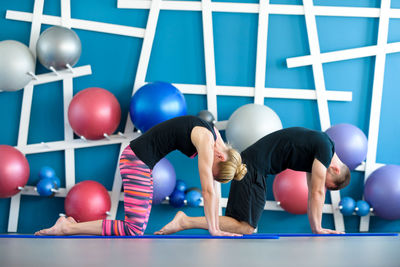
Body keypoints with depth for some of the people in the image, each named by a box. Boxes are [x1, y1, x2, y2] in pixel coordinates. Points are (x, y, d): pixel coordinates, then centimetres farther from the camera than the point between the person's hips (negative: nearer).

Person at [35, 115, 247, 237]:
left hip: (139, 160, 10)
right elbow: (207, 191, -15)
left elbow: (211, 189, 13)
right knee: (135, 231, -14)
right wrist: (213, 230, -8)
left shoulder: (214, 136, 11)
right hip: (138, 161, -10)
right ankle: (67, 228, -12)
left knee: (137, 227, 5)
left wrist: (216, 228, 12)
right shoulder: (206, 142, -16)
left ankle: (72, 225, 6)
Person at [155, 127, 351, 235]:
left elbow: (312, 192, 24)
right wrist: (317, 229, 1)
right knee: (246, 227, -13)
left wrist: (315, 228, 22)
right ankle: (185, 222, -17)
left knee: (248, 225, 6)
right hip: (254, 168, -10)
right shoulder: (325, 149, -8)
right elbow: (317, 192, -8)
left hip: (250, 165, 10)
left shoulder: (314, 148, 20)